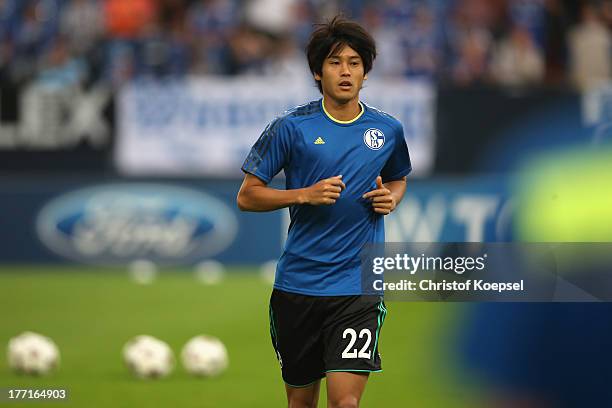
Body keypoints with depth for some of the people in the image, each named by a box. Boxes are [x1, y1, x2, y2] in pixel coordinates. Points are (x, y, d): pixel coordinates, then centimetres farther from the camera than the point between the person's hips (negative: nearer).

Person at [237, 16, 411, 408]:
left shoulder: (388, 129, 5)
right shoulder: (291, 128, -3)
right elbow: (248, 196, -1)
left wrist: (390, 198, 1)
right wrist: (306, 195, -15)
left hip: (358, 285, 0)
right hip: (298, 284, 0)